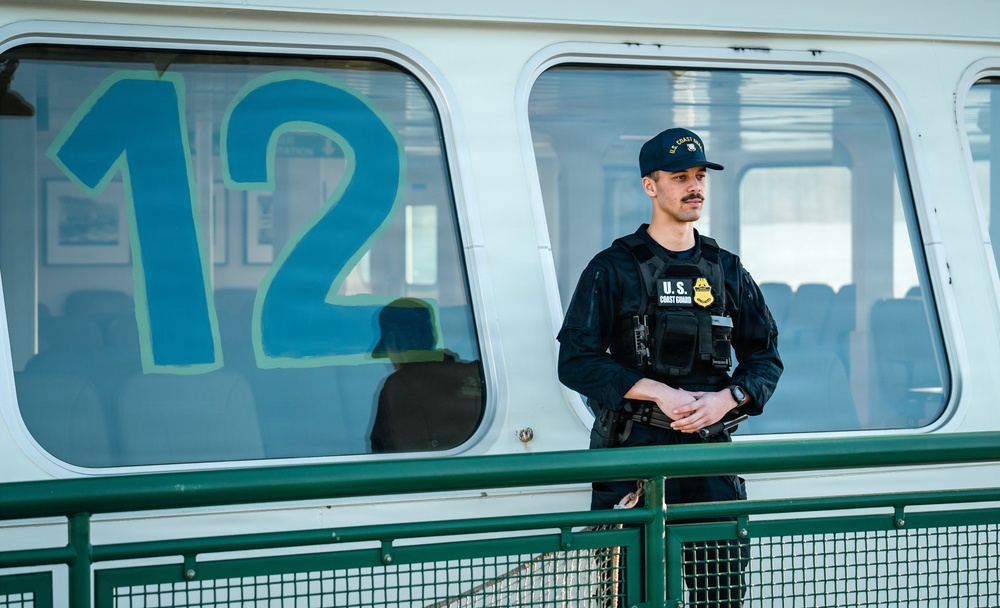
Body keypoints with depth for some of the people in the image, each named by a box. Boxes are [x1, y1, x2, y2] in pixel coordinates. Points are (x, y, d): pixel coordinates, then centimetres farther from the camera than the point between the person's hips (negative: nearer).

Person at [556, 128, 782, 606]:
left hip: (710, 448, 3)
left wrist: (728, 398, -6)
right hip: (632, 449, -3)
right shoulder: (614, 269, 1)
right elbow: (576, 362, -5)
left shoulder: (726, 270, 14)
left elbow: (765, 355, 15)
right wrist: (660, 392, -14)